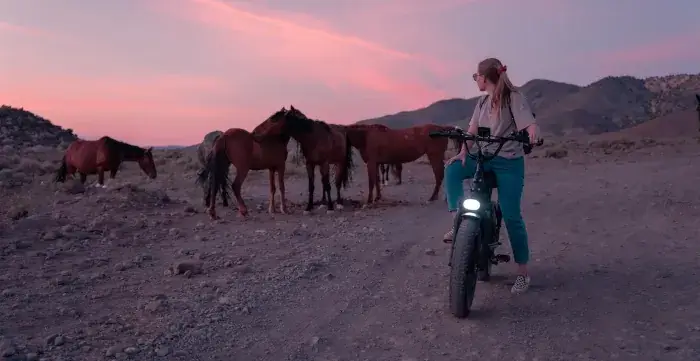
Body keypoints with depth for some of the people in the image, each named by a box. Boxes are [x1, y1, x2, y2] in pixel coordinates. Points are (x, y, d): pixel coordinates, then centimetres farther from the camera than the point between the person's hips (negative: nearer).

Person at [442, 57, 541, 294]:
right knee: (453, 169, -22)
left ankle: (523, 273, 8)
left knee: (511, 216, -6)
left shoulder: (513, 97, -8)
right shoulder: (483, 101, 11)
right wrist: (463, 152, -9)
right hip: (485, 158, 6)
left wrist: (533, 133, -43)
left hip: (510, 162, -6)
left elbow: (529, 123, -19)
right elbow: (472, 130, 7)